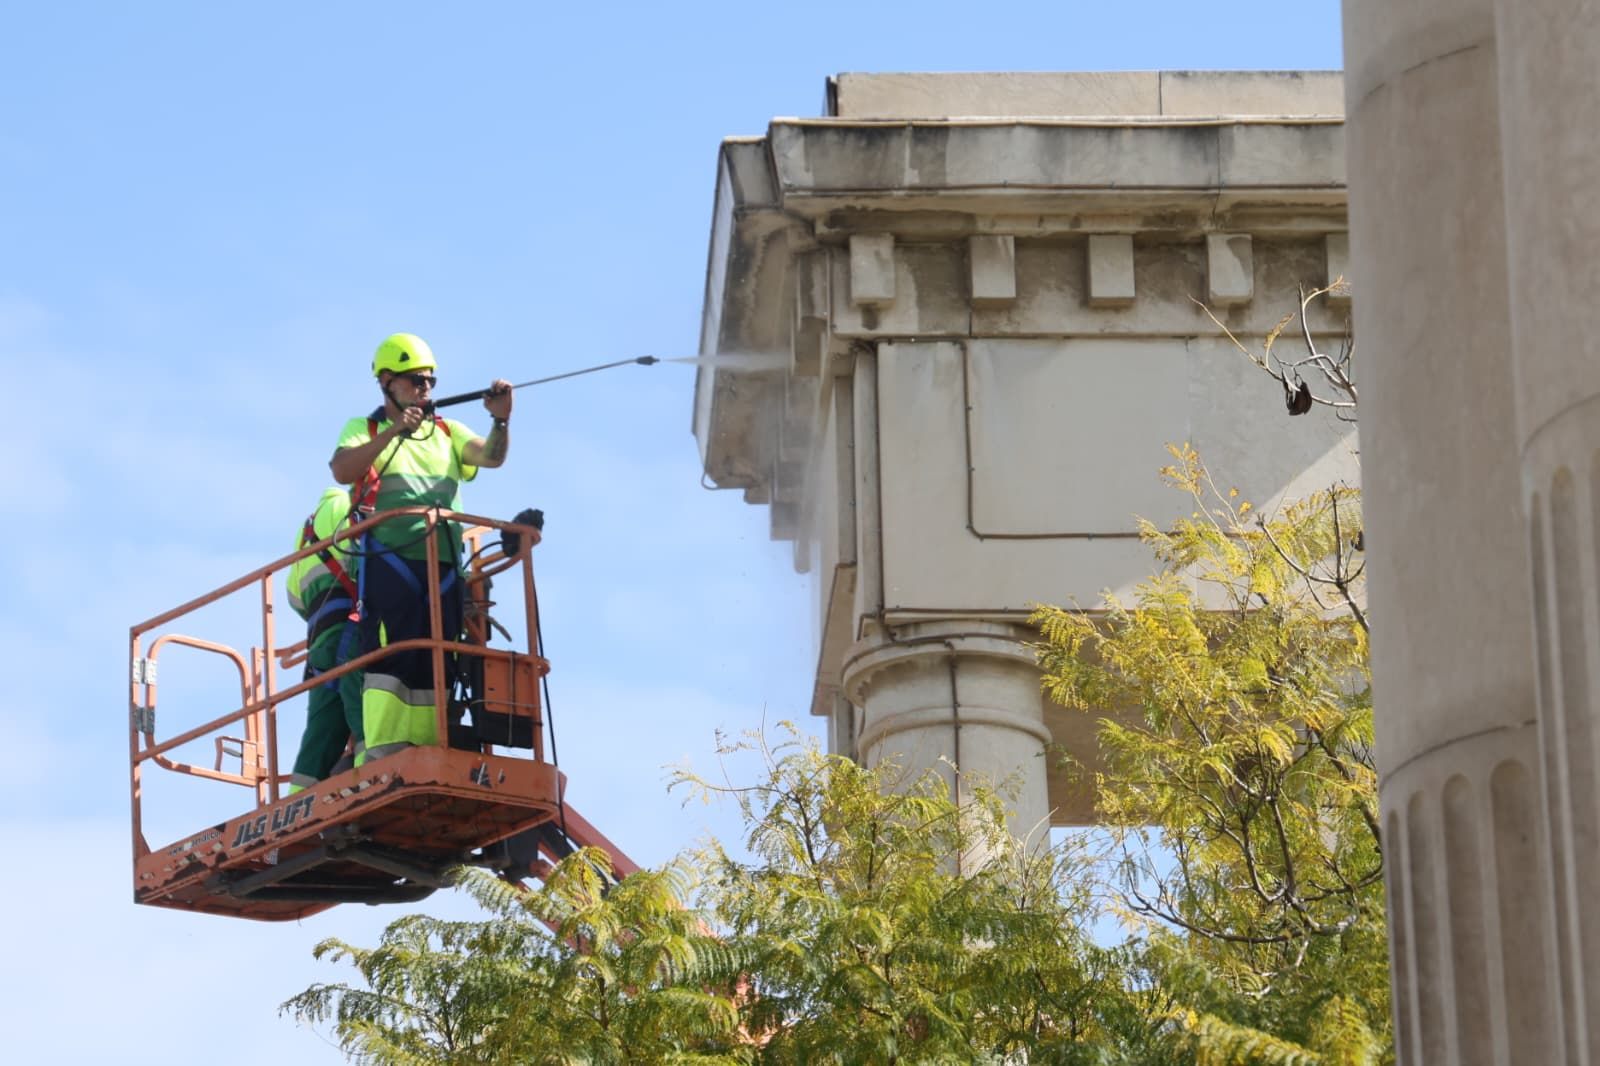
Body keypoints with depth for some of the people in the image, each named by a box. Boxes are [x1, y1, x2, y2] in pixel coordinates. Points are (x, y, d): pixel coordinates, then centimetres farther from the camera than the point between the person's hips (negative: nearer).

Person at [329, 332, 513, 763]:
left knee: (435, 665, 2)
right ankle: (382, 757, -18)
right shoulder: (364, 430, 11)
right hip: (390, 561, -5)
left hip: (443, 568, 5)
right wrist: (395, 432, -19)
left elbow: (491, 457, 4)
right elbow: (342, 471, -10)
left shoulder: (447, 432, 21)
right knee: (389, 658, -14)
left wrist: (501, 421, -16)